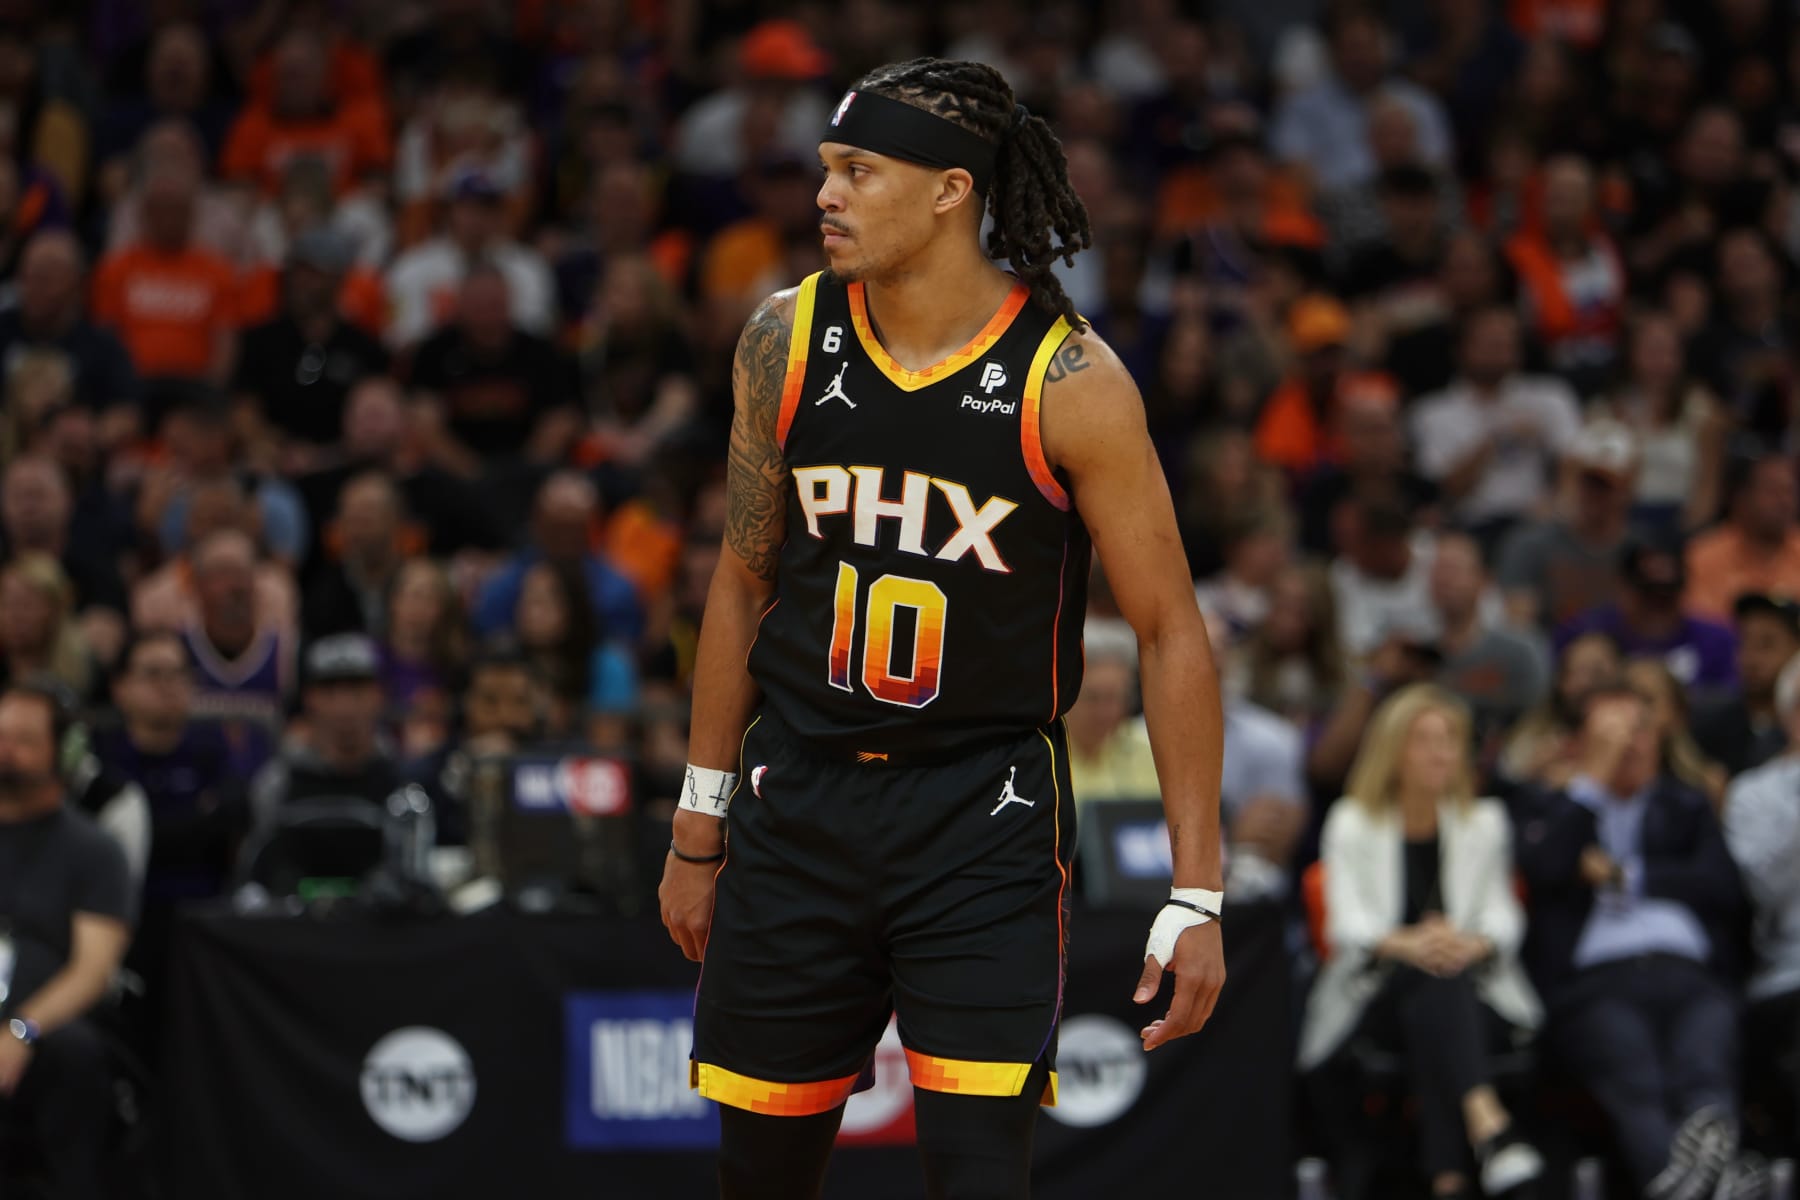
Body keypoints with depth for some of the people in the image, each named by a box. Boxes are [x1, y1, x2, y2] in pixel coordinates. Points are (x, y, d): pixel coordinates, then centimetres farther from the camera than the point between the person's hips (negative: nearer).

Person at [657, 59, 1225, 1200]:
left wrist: (1197, 893, -9)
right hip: (801, 801, 4)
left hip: (985, 816, -4)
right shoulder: (787, 343, -1)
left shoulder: (1068, 380, -12)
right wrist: (700, 825, 14)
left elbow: (1171, 629, -7)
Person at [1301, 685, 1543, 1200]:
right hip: (1374, 993, -1)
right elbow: (1348, 924, -7)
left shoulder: (1484, 823, 15)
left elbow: (1502, 917, 3)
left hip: (1472, 990, 1)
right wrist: (1407, 944, -30)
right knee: (1433, 982, -38)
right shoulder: (1352, 824, 8)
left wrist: (1472, 943, -23)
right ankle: (1488, 1124, -62)